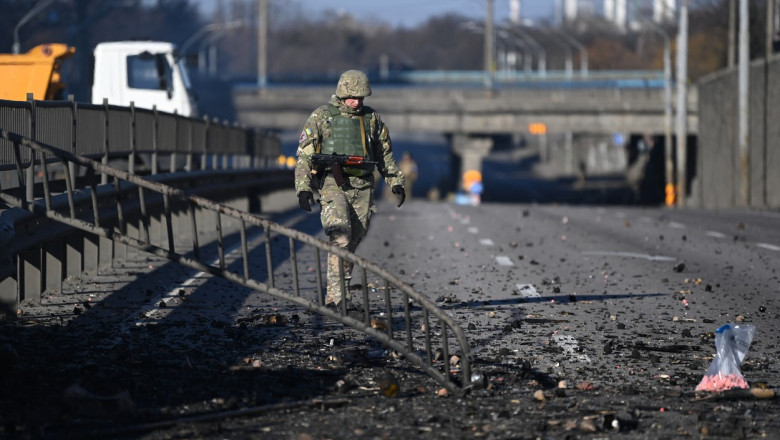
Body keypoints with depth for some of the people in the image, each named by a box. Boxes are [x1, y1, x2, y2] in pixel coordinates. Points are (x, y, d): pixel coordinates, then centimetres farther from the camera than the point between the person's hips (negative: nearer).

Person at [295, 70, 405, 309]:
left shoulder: (371, 118, 11)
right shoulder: (322, 117, 0)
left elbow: (385, 154, 20)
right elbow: (304, 155, -1)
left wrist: (396, 182, 12)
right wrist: (303, 188, -9)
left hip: (362, 188, 4)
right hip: (333, 184, -4)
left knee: (353, 243, 4)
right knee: (340, 239, -19)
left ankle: (336, 297, 12)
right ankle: (337, 296, -20)